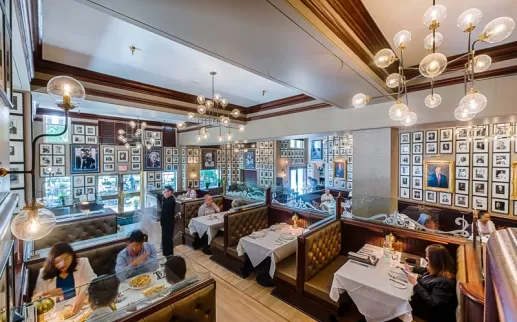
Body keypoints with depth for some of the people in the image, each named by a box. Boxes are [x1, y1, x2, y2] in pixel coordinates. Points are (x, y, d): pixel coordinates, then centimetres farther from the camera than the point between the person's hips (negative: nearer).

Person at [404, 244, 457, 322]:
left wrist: (415, 284, -30)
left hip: (430, 312, -8)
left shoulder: (444, 281, -34)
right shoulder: (438, 270, -6)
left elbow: (432, 303, -33)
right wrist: (412, 269, 14)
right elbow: (426, 271, 19)